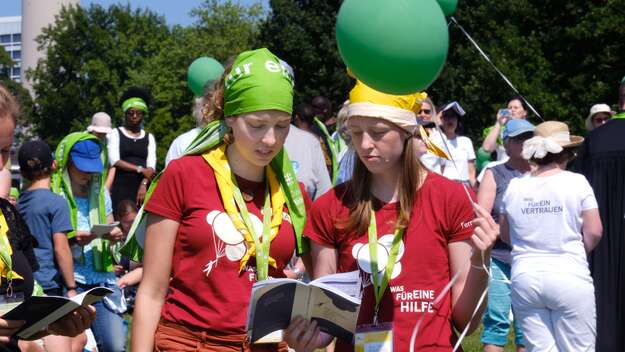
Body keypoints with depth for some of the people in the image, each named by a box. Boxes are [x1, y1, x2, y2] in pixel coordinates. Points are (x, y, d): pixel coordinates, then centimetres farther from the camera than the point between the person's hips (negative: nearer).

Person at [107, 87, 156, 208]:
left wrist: (144, 184, -14)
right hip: (121, 188, -2)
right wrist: (140, 169, -12)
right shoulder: (116, 134, 8)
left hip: (141, 188, 2)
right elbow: (115, 161, -5)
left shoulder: (149, 137, 15)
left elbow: (151, 166, 3)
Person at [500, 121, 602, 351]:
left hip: (524, 279, 3)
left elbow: (505, 234, 12)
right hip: (569, 279, -3)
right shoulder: (576, 182, -7)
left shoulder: (514, 186, 2)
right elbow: (594, 232, -4)